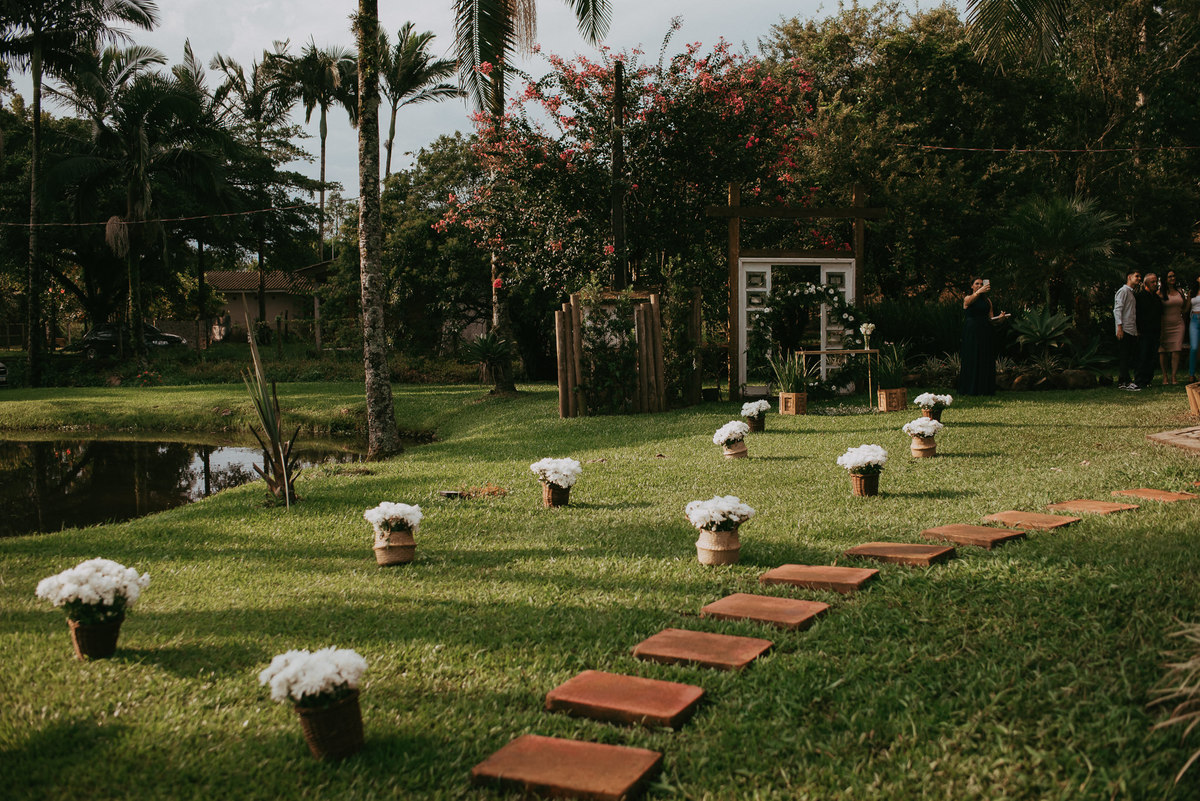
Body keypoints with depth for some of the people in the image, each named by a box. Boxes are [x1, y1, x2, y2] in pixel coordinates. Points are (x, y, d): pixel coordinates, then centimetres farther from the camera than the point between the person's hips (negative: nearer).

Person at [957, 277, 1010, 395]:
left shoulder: (987, 301, 16)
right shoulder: (968, 298, 1)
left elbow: (990, 318, 12)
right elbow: (969, 301, -25)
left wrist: (999, 317, -10)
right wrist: (979, 292, -44)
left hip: (985, 333, 5)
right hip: (971, 332, -4)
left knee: (985, 361, 1)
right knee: (972, 359, -7)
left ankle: (985, 389, 4)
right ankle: (971, 389, -4)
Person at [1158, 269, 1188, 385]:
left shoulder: (1180, 291, 11)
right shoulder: (1160, 292, -2)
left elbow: (1184, 309, 16)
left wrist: (1188, 298, 4)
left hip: (1178, 325, 3)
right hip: (1164, 325, -3)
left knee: (1176, 351, -6)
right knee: (1163, 351, -1)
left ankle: (1173, 376, -3)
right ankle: (1165, 376, 9)